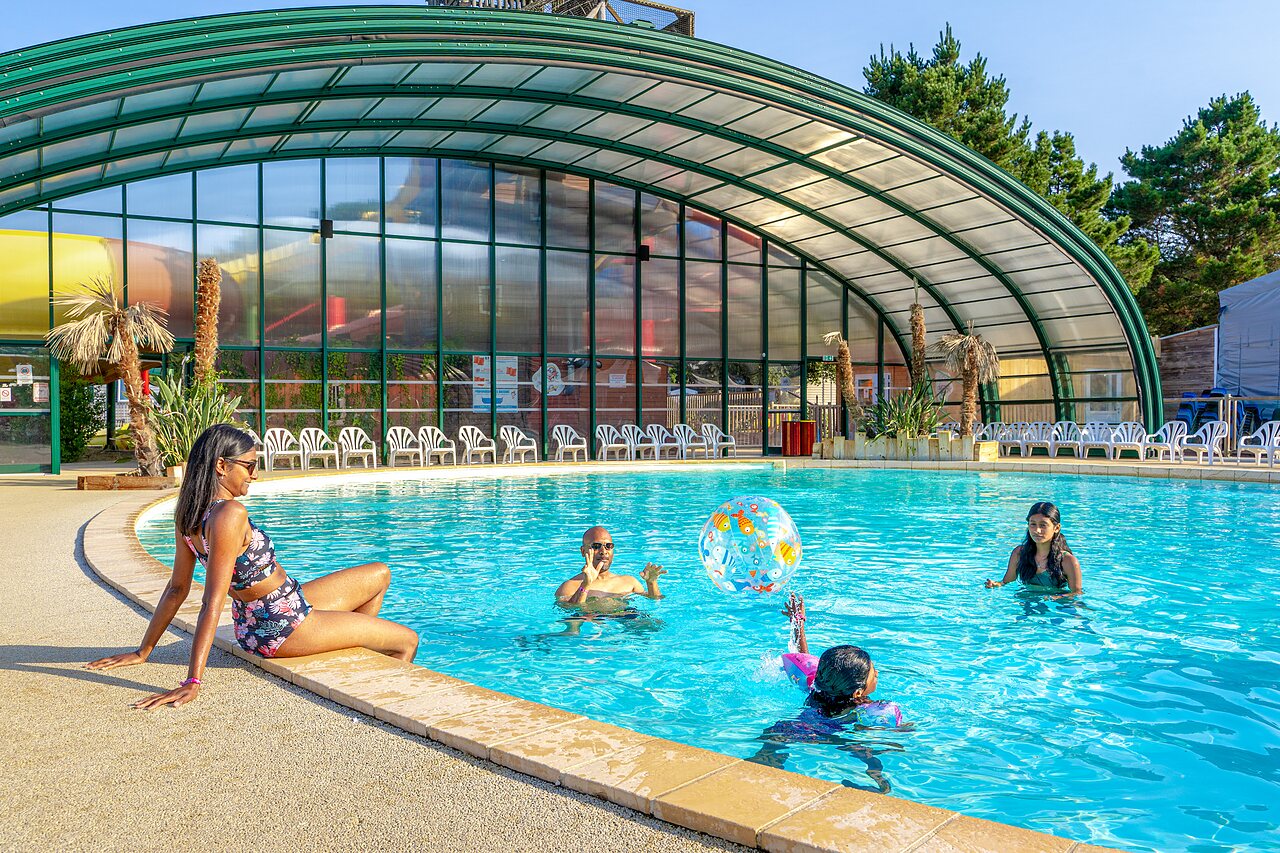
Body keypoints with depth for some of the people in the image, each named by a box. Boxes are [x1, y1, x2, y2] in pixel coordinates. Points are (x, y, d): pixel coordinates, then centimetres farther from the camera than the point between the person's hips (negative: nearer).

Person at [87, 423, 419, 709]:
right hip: (282, 628, -10)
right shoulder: (230, 514, -29)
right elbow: (212, 603, -32)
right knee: (407, 641, 3)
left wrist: (143, 651, 12)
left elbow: (176, 588, 3)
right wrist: (192, 682, -32)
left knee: (380, 574, 21)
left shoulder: (190, 514, 0)